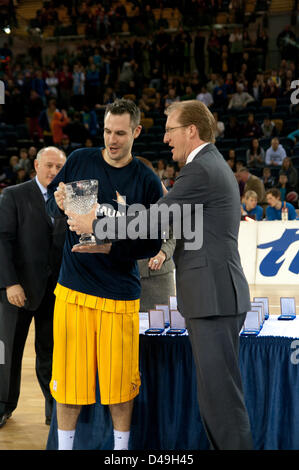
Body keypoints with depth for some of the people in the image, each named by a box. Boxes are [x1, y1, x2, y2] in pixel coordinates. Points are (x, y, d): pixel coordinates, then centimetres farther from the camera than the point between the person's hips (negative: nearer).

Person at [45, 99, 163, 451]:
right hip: (73, 288, 1)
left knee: (120, 379, 6)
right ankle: (64, 446, 20)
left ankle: (121, 448, 23)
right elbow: (50, 209, 13)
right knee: (70, 374, 5)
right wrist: (59, 204, -10)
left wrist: (114, 246, -16)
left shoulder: (147, 181, 0)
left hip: (120, 294, -1)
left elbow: (153, 243, 0)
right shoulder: (79, 161, 5)